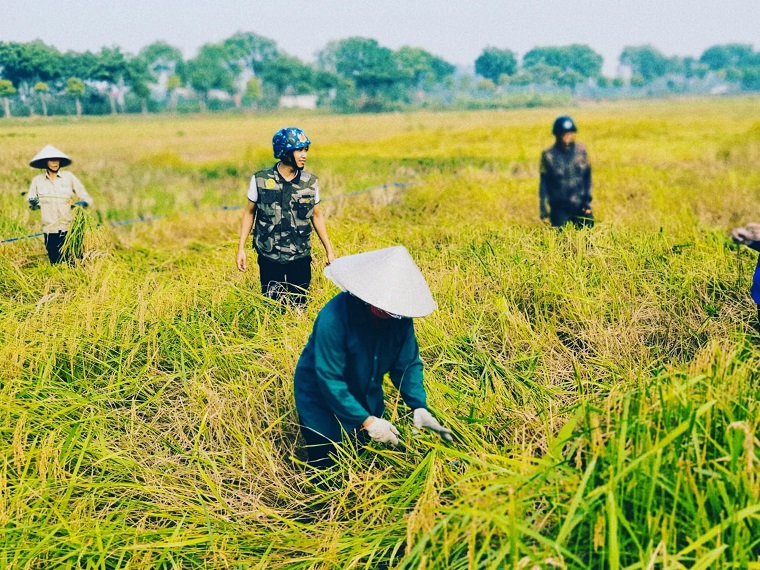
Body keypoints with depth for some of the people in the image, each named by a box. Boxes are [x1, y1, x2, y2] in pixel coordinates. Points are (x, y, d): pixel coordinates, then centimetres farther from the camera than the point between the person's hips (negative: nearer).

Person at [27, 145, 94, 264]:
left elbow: (87, 198, 2)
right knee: (56, 263, 5)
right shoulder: (37, 180, 7)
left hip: (70, 229, -1)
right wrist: (33, 203, -12)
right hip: (50, 231, 2)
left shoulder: (69, 177, 3)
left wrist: (83, 203, -20)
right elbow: (31, 204, 10)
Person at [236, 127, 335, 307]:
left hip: (300, 258, 1)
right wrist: (241, 248, -2)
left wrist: (329, 250, 8)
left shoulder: (310, 182, -2)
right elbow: (250, 213, 3)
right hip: (269, 258, -1)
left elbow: (316, 215, 8)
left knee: (299, 306, 7)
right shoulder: (261, 180, -6)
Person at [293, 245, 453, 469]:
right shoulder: (334, 317, -34)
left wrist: (419, 407, -24)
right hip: (320, 398, -5)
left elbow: (407, 364, -9)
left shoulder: (400, 316, -17)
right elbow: (329, 379, -31)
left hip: (367, 398, 5)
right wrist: (366, 421, -32)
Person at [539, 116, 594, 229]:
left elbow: (587, 177, 8)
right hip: (559, 208, -2)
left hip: (581, 206, 2)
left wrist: (587, 200, -1)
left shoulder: (581, 151, 2)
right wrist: (543, 211, -3)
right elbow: (544, 184, -1)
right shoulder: (548, 156, -5)